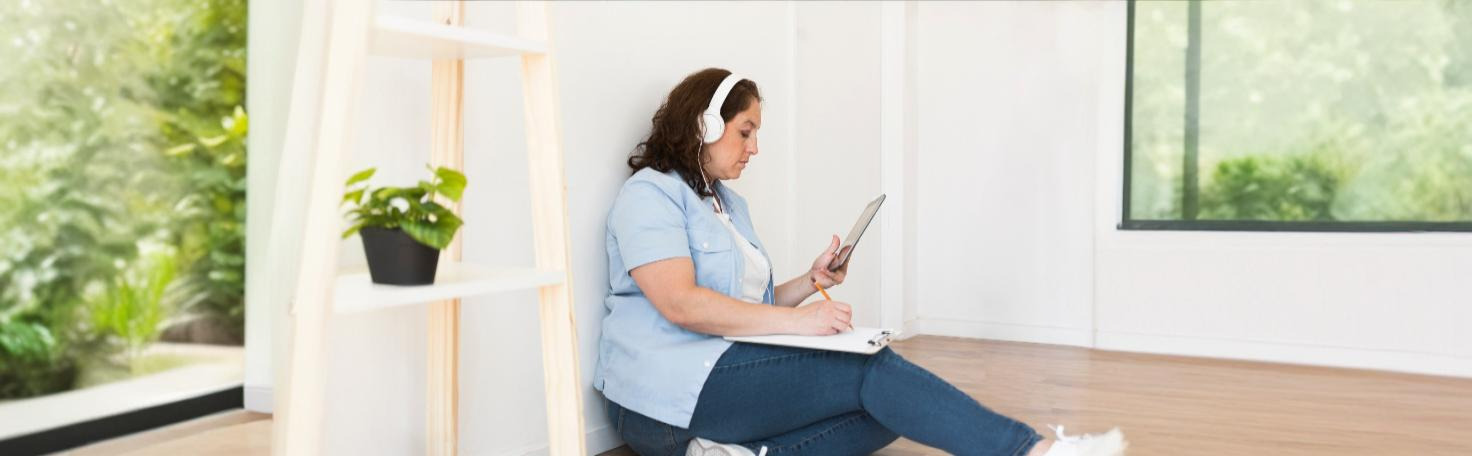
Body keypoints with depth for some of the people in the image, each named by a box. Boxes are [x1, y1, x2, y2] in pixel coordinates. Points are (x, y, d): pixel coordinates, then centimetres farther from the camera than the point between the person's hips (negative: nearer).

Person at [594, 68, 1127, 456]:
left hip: (722, 373, 9)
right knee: (870, 371, -19)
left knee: (887, 410, -11)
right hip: (673, 389, -9)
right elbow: (679, 304, -19)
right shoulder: (649, 194, -5)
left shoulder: (728, 203, 24)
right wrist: (795, 320, -22)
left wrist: (810, 282, 4)